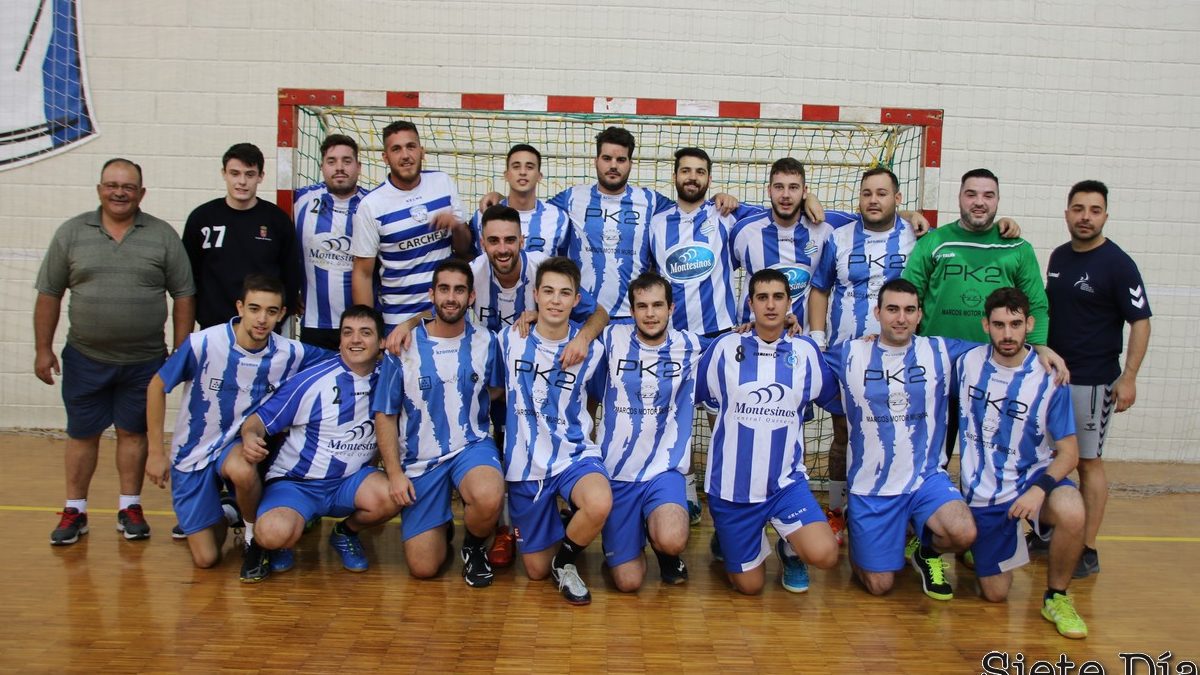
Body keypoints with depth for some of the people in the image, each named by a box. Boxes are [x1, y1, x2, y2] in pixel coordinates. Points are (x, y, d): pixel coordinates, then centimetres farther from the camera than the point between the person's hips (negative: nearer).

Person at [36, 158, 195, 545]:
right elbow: (49, 294, 6)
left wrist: (181, 351, -4)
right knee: (82, 434, 10)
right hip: (85, 359, 1)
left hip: (145, 360, -1)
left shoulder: (163, 236, 0)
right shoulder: (71, 233, 3)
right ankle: (74, 511, 23)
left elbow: (183, 295, 0)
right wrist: (43, 349, 3)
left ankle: (130, 507, 22)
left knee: (133, 432, 9)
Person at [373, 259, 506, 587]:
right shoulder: (404, 347, -7)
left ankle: (474, 545, 1)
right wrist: (394, 472, -7)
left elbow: (495, 390, 12)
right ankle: (442, 528, 33)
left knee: (489, 499, -36)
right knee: (423, 568, -4)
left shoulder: (485, 342, -4)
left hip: (472, 446, 0)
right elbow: (385, 415, -1)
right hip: (420, 459, 0)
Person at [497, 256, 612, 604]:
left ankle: (565, 561, -4)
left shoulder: (590, 350, -6)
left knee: (600, 505, -36)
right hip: (525, 462, 1)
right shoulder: (510, 338, -3)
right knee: (537, 570, 6)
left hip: (574, 455, -1)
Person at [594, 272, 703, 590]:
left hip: (664, 468, 0)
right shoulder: (612, 339, -3)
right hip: (615, 470, 0)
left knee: (672, 541, -30)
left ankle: (661, 542, 8)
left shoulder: (689, 346, 0)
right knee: (628, 581, -3)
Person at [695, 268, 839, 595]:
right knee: (749, 586, 7)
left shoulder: (806, 351, 0)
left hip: (785, 480, 1)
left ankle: (790, 547, 15)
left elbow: (831, 398, 13)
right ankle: (726, 540, 39)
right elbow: (696, 395, 8)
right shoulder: (725, 347, -4)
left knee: (824, 555, -21)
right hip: (732, 482, -1)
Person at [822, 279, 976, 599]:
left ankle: (927, 551, 8)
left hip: (926, 476, 1)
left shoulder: (941, 352, -1)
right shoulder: (850, 354, -2)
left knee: (964, 534, -29)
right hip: (871, 485, 0)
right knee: (879, 586, 2)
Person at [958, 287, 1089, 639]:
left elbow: (1068, 451, -11)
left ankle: (1056, 597, -8)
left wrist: (1039, 488, -26)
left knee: (1071, 514, -36)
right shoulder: (966, 363, -6)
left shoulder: (1049, 378, -12)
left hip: (1033, 477, -1)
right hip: (982, 491, 1)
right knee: (995, 593, 4)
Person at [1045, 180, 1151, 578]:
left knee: (1087, 461, 0)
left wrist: (1128, 377, -19)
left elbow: (1140, 322, -12)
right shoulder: (1058, 257, 8)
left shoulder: (1117, 264, -11)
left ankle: (1088, 551, 9)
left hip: (1092, 380, -6)